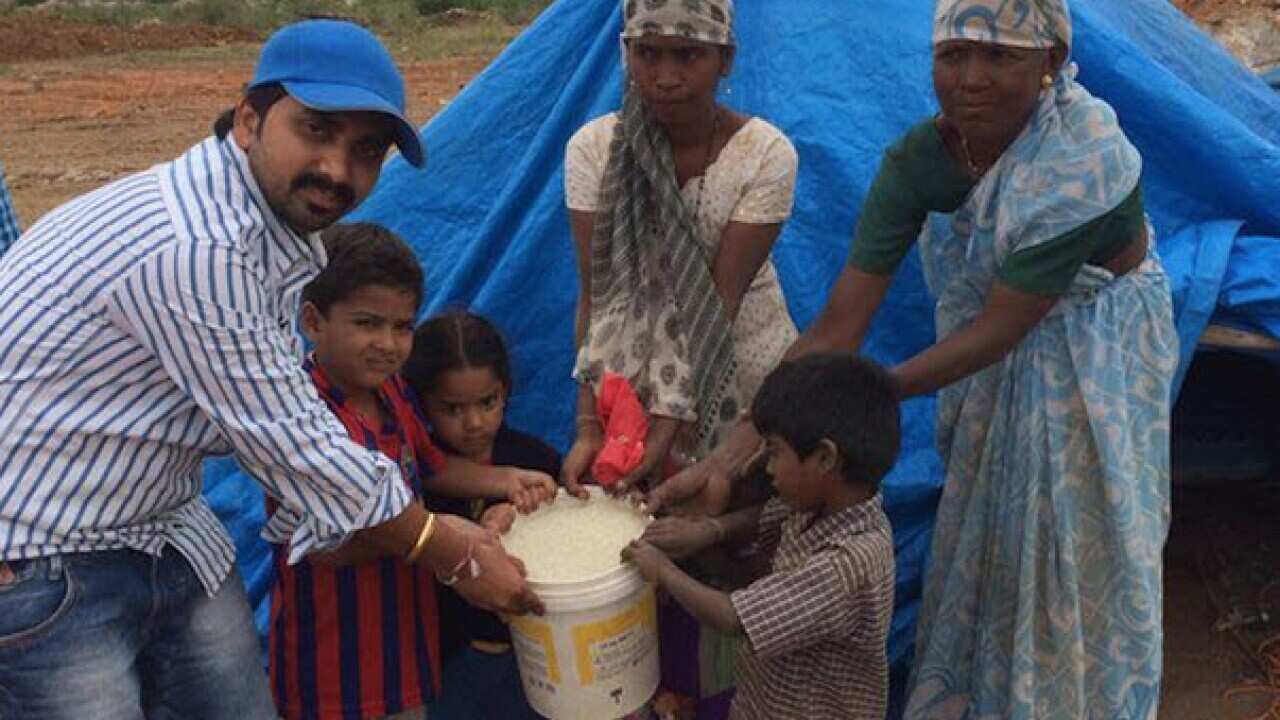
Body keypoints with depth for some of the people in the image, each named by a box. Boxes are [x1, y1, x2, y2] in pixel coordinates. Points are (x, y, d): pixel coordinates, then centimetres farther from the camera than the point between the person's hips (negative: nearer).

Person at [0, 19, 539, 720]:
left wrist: (442, 522, 6)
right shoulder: (194, 246, -28)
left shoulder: (270, 227, 2)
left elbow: (287, 422, 8)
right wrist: (453, 555, -9)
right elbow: (297, 451, -22)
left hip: (160, 528, 9)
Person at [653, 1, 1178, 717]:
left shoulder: (1086, 158, -33)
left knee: (1083, 550, 9)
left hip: (1095, 356, -4)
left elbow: (998, 330, -30)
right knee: (981, 536, 18)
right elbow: (839, 322, -22)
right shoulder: (917, 160, -20)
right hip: (996, 363, 4)